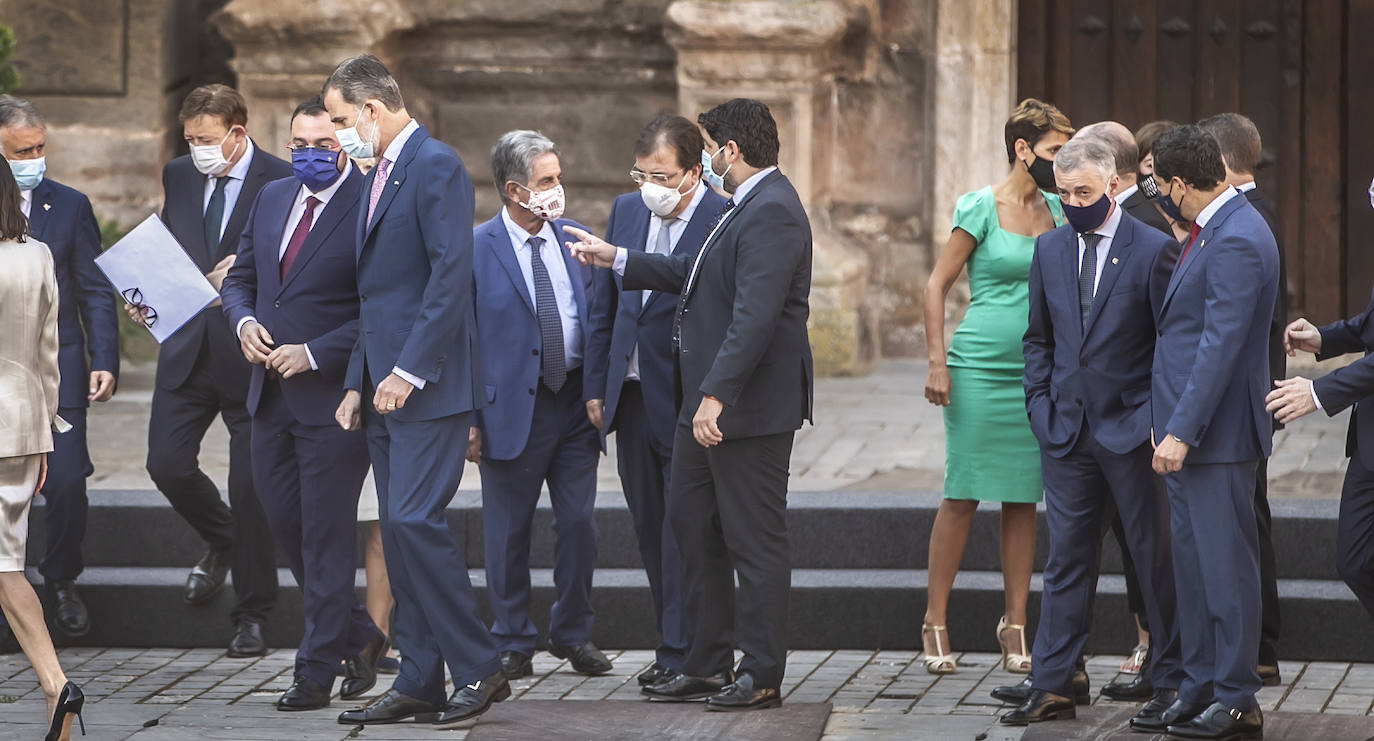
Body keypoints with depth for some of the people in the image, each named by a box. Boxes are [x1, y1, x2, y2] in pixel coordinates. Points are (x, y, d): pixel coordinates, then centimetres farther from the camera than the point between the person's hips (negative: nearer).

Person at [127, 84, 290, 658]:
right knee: (167, 464, -4)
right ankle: (222, 541, 29)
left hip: (250, 353, -5)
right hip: (188, 347, 5)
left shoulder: (281, 181, -7)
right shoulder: (178, 177, 10)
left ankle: (252, 616, 10)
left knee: (251, 487, -1)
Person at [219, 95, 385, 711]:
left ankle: (317, 671, 5)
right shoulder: (271, 199, 12)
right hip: (271, 395, 7)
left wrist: (314, 354, -19)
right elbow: (240, 278, 18)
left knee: (327, 535, -2)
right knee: (283, 523, 12)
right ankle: (358, 636, 27)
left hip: (334, 393, -7)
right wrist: (245, 322, -3)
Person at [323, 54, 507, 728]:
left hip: (428, 383, -10)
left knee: (414, 520, -16)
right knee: (399, 533, 8)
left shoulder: (436, 166, -11)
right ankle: (419, 683, 11)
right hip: (385, 386, 10)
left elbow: (451, 273, -19)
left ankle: (478, 668, -8)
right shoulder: (377, 176, 20)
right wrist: (358, 383, 17)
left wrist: (410, 370, -22)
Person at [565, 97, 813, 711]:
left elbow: (754, 316, -27)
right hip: (704, 404, 11)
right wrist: (616, 259, 28)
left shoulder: (772, 213, -19)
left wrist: (716, 395, -30)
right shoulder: (744, 208, 16)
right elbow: (692, 275, 27)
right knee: (692, 525, 16)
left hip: (749, 407, -11)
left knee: (755, 541, -3)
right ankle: (708, 664, 24)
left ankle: (762, 675, 4)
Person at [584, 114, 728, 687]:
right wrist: (596, 386, 13)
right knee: (649, 525, 10)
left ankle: (681, 651, 0)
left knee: (682, 525, -5)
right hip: (632, 396, 7)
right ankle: (676, 643, 18)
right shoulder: (626, 211, 10)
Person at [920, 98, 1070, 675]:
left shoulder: (1056, 210, 10)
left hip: (1037, 372, 5)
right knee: (963, 496, -4)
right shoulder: (981, 208, -6)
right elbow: (936, 285, -5)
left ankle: (1015, 625, 11)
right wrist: (937, 362, -11)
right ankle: (935, 622, 3)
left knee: (1023, 498, 6)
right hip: (980, 366, -5)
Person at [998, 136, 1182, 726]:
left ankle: (1172, 679, 13)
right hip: (1067, 431, 4)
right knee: (1066, 557, 7)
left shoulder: (1153, 249, -7)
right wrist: (1041, 406, 6)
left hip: (1132, 432, -4)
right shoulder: (1050, 248, 8)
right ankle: (1053, 684, 9)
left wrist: (1156, 418, -10)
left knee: (1155, 557, 3)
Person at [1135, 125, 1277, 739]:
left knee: (1225, 564, -3)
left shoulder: (1237, 240, -20)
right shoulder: (1212, 227, 12)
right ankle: (1198, 689, 21)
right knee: (1192, 563, 14)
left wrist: (1181, 431, -24)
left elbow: (1221, 344, -24)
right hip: (1184, 427, 10)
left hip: (1216, 431, -10)